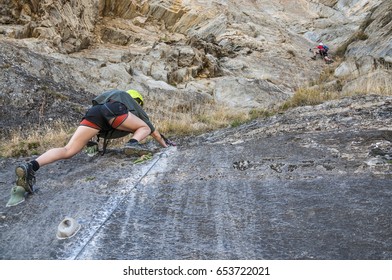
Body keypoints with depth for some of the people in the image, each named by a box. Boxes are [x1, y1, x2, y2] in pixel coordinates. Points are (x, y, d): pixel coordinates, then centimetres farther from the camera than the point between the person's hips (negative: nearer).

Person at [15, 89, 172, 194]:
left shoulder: (119, 97, 50)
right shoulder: (135, 107, 40)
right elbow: (153, 130, 49)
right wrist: (165, 145, 64)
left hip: (94, 111, 4)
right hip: (113, 110, -3)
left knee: (68, 151, -7)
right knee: (144, 127, 20)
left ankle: (32, 166, -31)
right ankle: (134, 142, -13)